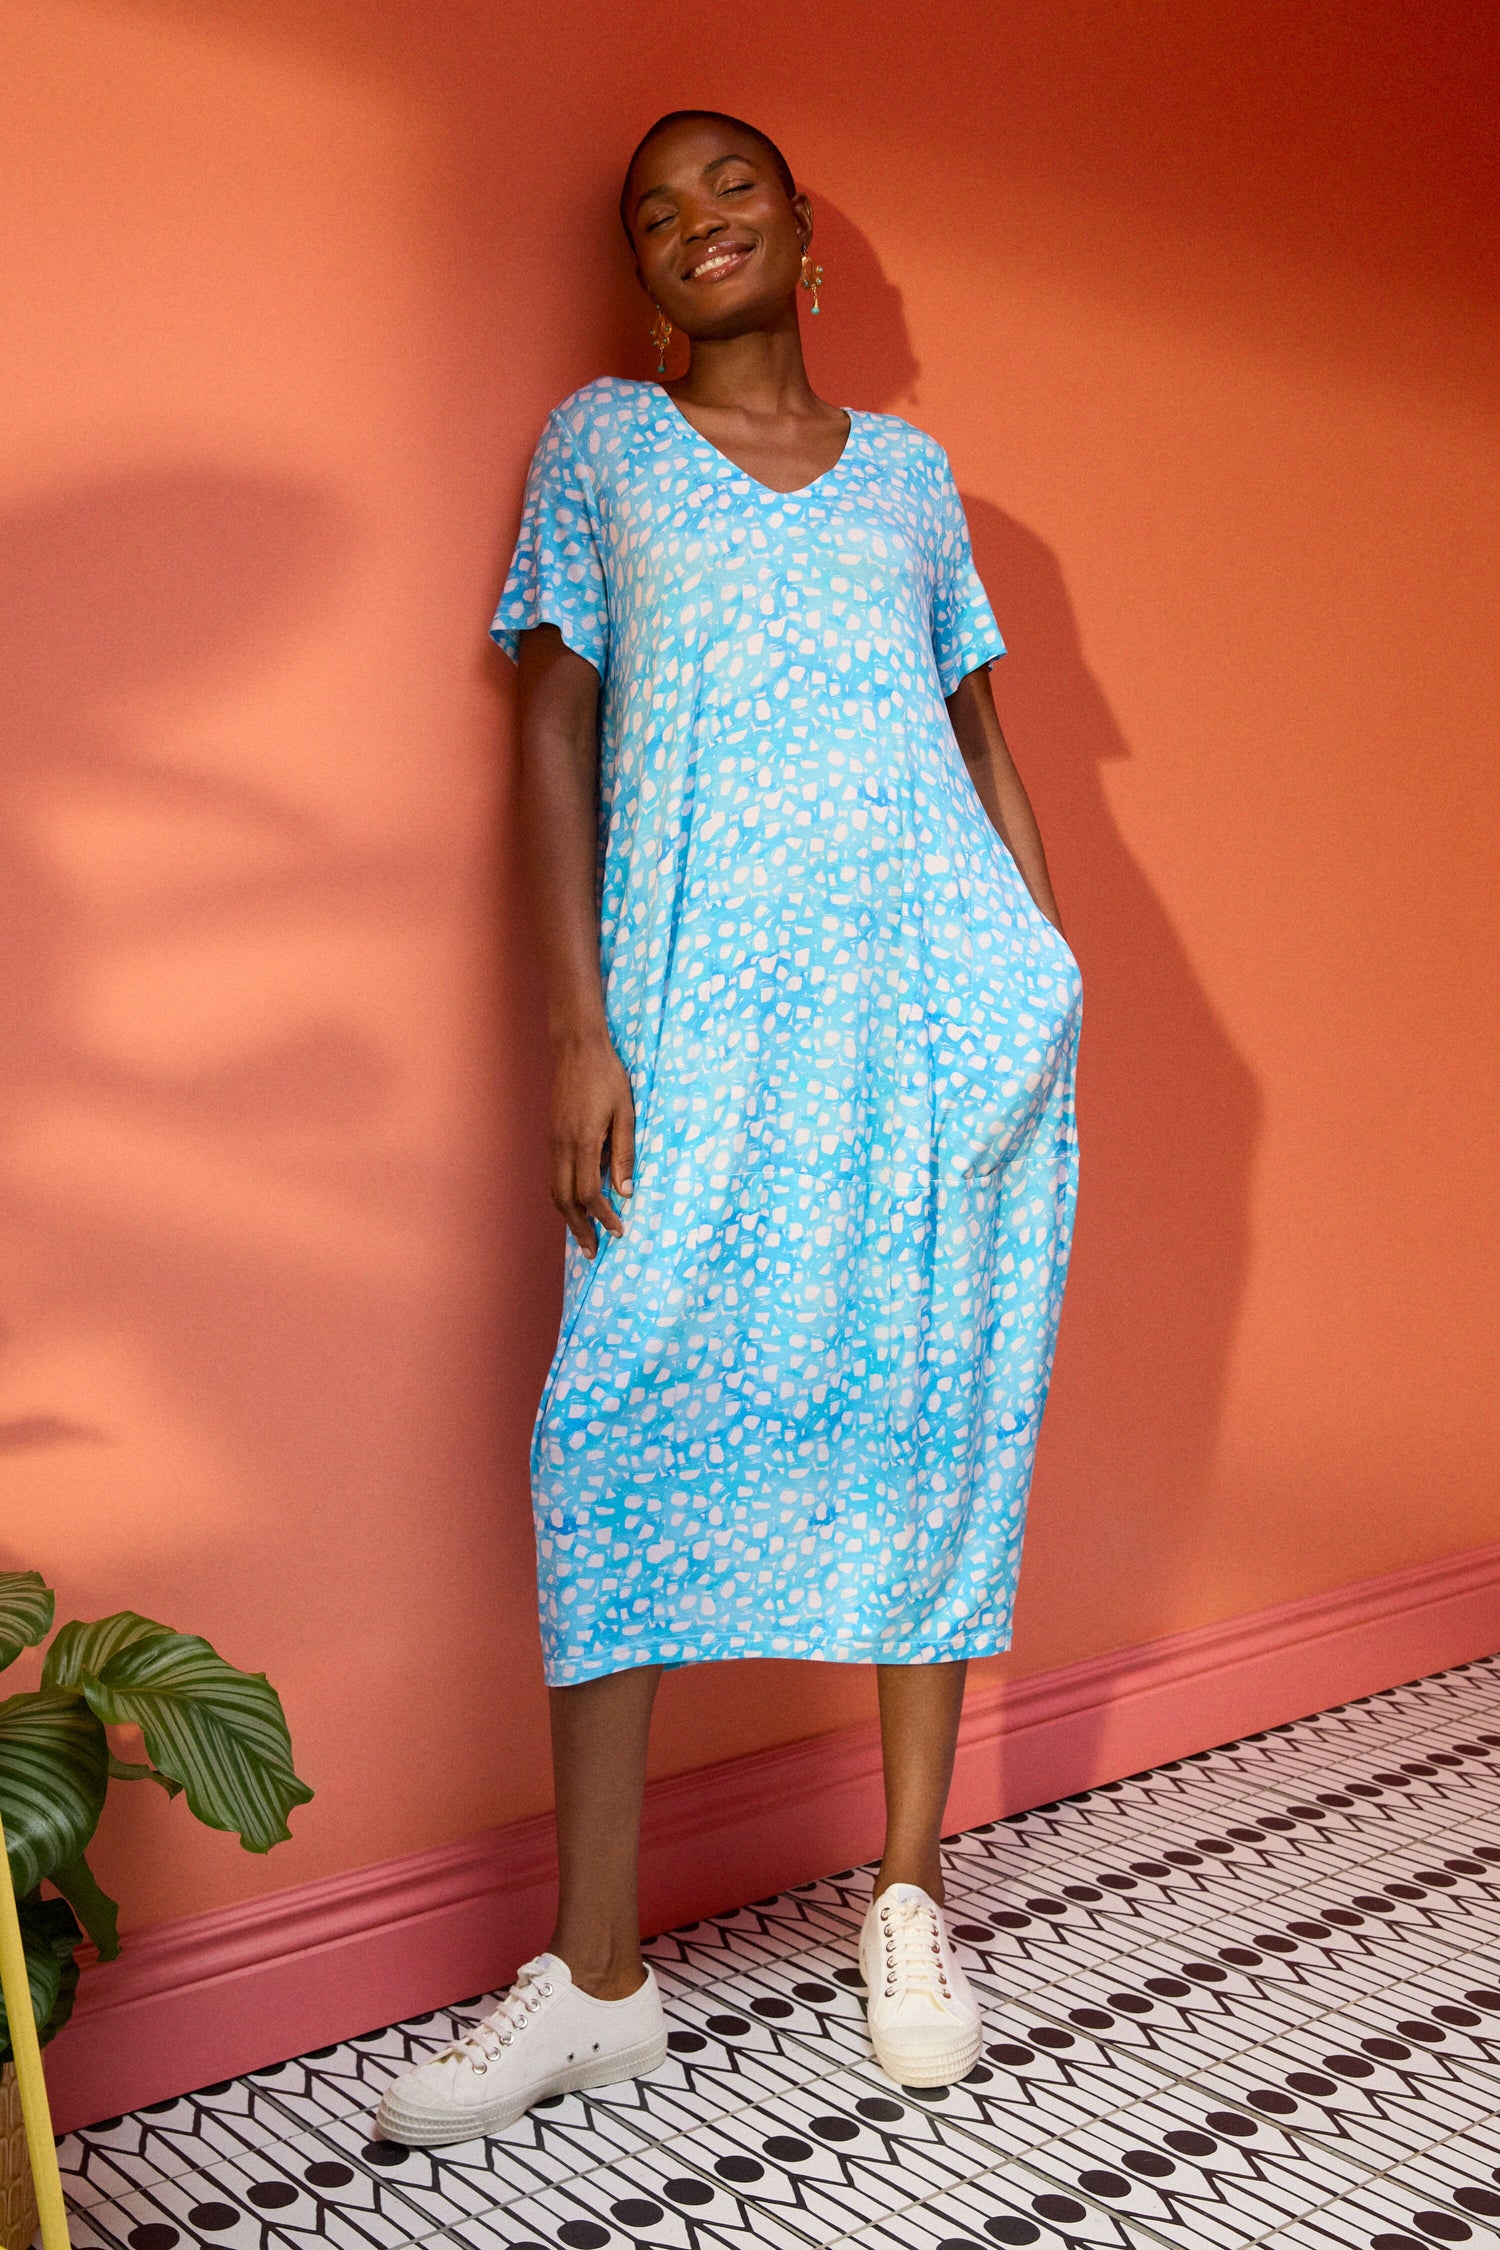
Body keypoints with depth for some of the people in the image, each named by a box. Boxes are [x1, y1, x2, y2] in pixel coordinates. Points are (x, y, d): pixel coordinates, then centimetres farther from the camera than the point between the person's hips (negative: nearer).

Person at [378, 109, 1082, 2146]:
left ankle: (911, 1898, 16)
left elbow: (985, 742, 19)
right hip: (703, 1013, -1)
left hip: (948, 997, 2)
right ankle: (598, 1977, -1)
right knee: (625, 1420, -9)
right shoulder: (600, 442, 13)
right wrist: (579, 1030, -6)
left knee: (935, 1408, 1)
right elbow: (553, 739, 5)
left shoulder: (907, 469, 18)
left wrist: (1053, 986, 8)